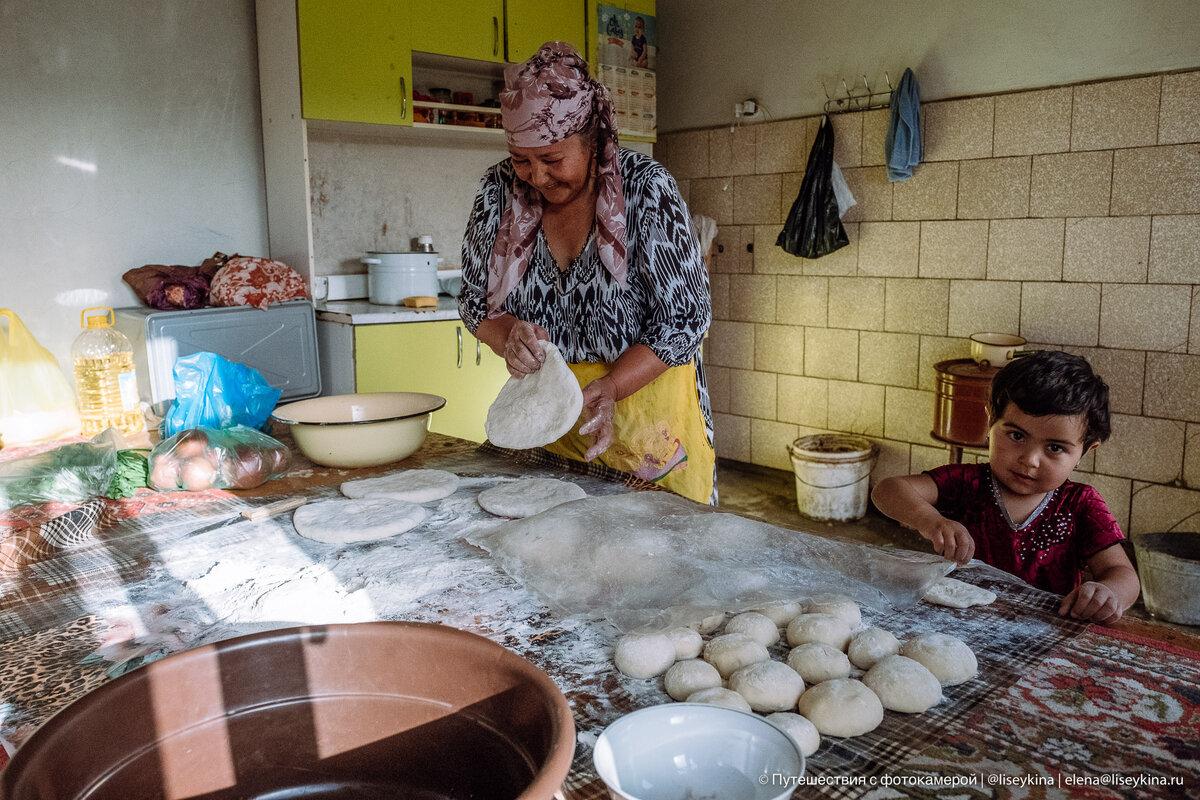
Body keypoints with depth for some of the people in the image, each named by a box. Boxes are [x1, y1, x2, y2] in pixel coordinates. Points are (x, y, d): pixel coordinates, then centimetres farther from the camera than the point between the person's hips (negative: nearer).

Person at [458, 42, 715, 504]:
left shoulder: (646, 189, -17)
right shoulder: (500, 191, -6)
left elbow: (685, 318, -15)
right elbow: (475, 301, 2)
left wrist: (609, 388, -28)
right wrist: (509, 337, -21)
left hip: (643, 392, -3)